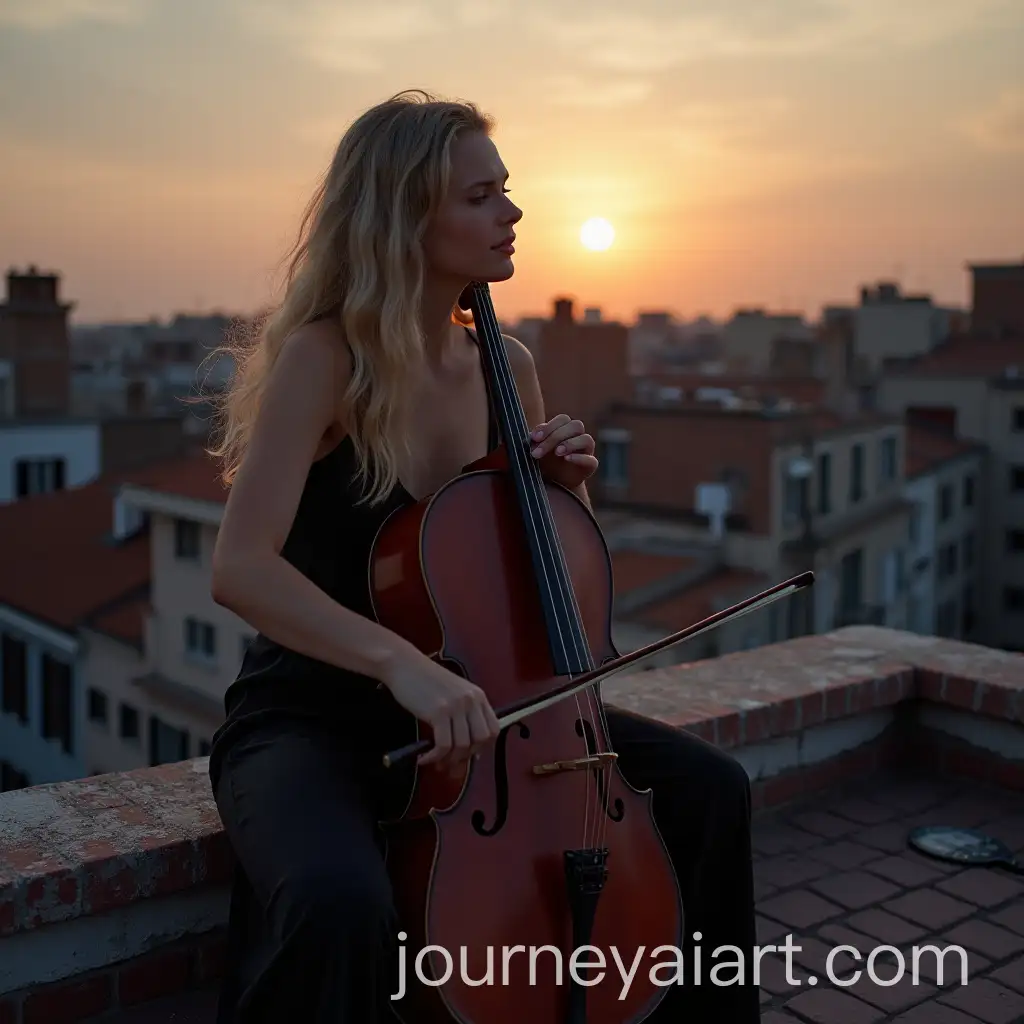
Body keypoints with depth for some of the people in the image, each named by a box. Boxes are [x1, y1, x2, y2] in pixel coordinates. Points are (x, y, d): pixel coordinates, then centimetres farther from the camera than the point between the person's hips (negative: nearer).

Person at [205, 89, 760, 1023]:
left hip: (459, 705, 6)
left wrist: (569, 482, -7)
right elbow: (241, 569, -26)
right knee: (341, 902, -37)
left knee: (709, 789, -4)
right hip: (307, 722, -5)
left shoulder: (508, 365, 2)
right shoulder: (322, 357, -16)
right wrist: (401, 660, -39)